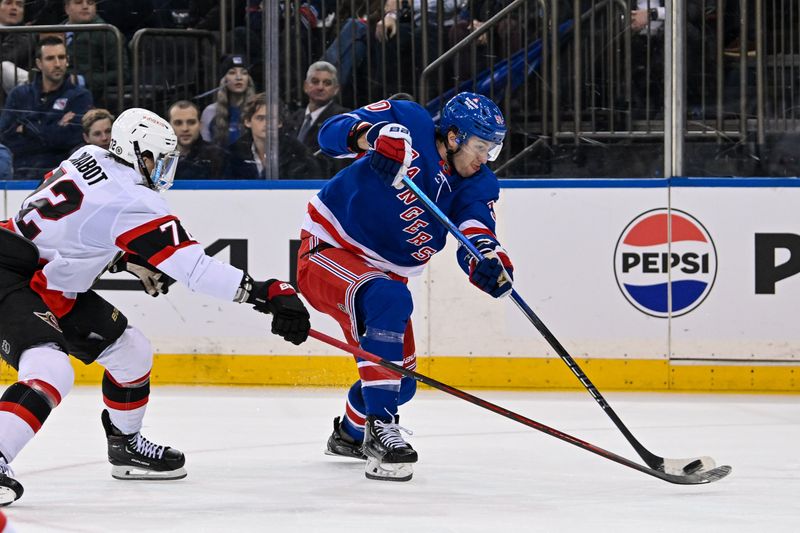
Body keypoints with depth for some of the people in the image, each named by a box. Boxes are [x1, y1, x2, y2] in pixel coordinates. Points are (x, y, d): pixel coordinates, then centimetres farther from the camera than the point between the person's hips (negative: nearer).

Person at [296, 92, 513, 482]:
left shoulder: (477, 186, -4)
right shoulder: (409, 124, -16)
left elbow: (477, 238, -19)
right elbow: (332, 133, -23)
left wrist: (491, 264, -42)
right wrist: (373, 135, -44)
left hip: (382, 271, 7)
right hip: (327, 253, -7)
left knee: (399, 381, 11)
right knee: (388, 300, -36)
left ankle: (350, 433, 45)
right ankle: (380, 428, -35)